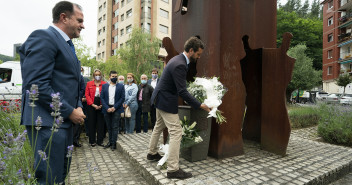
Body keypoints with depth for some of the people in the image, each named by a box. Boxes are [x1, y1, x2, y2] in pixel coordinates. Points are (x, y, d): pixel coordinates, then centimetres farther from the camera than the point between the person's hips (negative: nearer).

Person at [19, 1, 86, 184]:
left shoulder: (67, 45, 18)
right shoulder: (43, 37, -11)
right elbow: (37, 84, -21)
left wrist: (78, 107, 5)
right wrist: (70, 111, -16)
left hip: (64, 120, 10)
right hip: (49, 121, -10)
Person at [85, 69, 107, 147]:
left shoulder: (104, 84, 3)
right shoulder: (89, 84, 7)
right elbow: (87, 95, 1)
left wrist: (102, 105, -12)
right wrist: (93, 104, -9)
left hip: (101, 105, 0)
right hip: (91, 105, 1)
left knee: (101, 123, 3)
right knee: (92, 123, 5)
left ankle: (100, 141, 14)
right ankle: (92, 141, 17)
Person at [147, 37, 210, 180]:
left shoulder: (178, 59, 7)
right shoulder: (179, 65, -26)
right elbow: (182, 92, -29)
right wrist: (200, 105, -25)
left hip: (160, 98, 11)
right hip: (166, 101, -11)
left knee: (159, 126, 24)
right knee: (176, 132, -6)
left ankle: (152, 153, 43)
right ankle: (173, 169, 2)